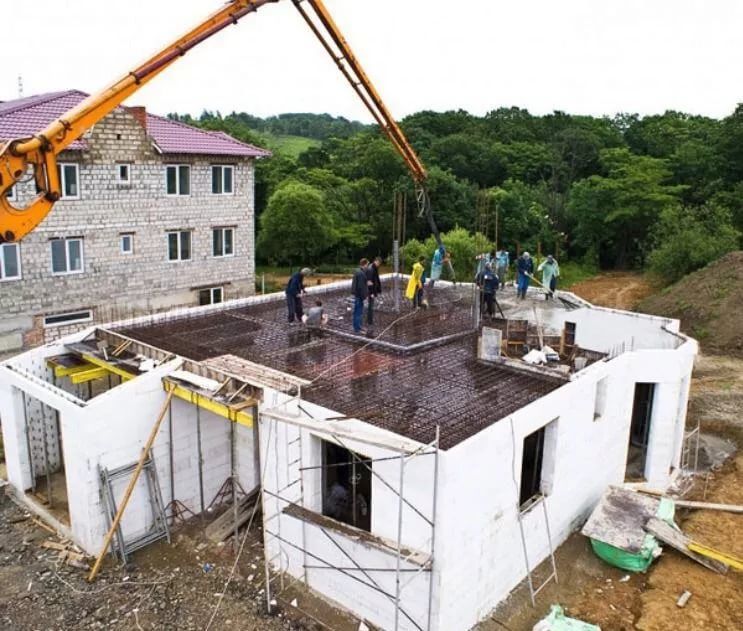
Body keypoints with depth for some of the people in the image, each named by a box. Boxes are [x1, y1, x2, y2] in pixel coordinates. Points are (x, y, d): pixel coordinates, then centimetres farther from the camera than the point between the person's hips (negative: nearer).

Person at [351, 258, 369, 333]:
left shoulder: (357, 272, 11)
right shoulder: (361, 273, -21)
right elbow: (361, 286, -23)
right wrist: (364, 297, -18)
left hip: (356, 294, 10)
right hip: (360, 296, -10)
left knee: (356, 312, 18)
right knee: (359, 312, -3)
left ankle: (357, 327, 29)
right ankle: (357, 329, 3)